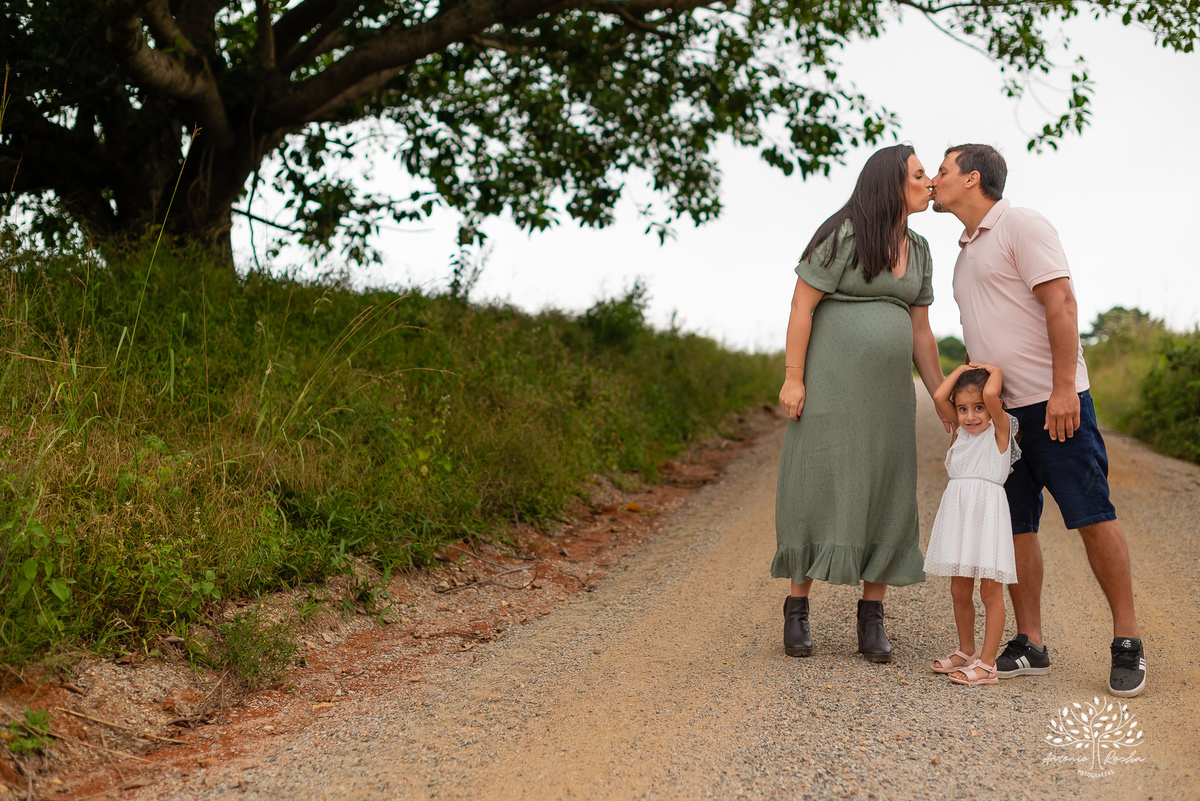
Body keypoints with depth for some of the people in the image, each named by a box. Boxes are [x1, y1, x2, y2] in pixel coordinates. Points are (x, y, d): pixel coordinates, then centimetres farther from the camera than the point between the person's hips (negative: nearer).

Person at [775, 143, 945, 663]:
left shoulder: (918, 250, 12)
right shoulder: (843, 236, -8)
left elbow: (920, 331, 14)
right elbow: (802, 306, -9)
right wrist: (792, 377, -15)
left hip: (887, 393, 6)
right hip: (830, 386, -6)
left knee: (882, 498, 2)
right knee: (816, 489, -3)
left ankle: (871, 619, 9)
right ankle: (797, 610, 8)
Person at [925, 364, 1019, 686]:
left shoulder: (1000, 429, -1)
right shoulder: (960, 431, 15)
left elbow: (991, 394, -18)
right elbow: (939, 397, 4)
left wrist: (995, 370, -1)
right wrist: (962, 369, 10)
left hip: (987, 511, -6)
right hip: (957, 513, 6)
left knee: (990, 590, -2)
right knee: (959, 589, 12)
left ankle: (987, 663, 0)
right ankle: (966, 651, 27)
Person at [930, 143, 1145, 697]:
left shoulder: (1021, 226, -5)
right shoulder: (968, 250, 20)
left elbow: (1061, 303, -14)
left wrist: (1063, 388, -21)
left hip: (1052, 403, -8)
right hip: (996, 410, 8)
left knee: (1093, 518, -6)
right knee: (1014, 527, 4)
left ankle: (1127, 642, 3)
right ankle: (1029, 646, 9)